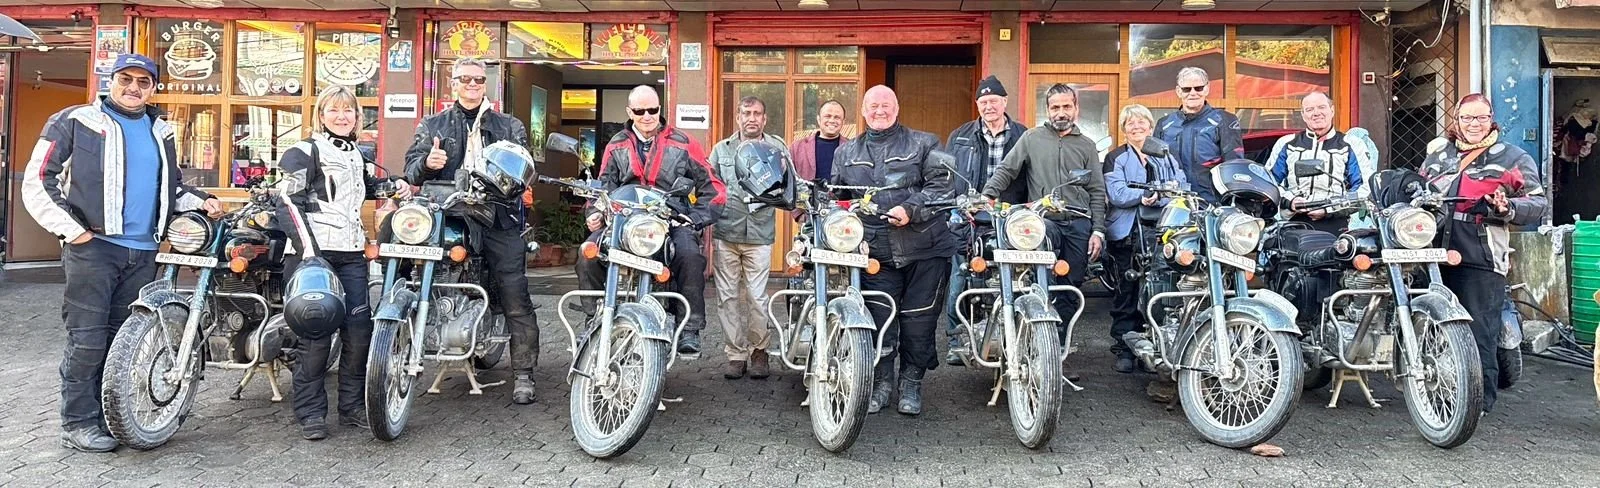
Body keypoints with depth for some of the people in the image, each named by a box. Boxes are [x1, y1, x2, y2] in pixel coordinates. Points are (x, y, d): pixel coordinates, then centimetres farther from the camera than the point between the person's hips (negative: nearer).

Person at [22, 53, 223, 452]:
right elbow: (37, 182, -2)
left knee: (122, 338, 10)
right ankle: (78, 423, 2)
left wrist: (200, 201, 9)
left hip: (143, 251, 5)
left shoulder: (161, 132, 17)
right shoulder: (76, 122, 1)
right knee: (87, 338, -6)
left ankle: (108, 415, 19)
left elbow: (171, 186, 29)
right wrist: (71, 229, -10)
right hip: (92, 245, -5)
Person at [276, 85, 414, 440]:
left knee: (359, 331, 3)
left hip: (352, 254, 7)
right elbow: (288, 201, -10)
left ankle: (353, 406, 16)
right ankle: (310, 413, 5)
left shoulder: (356, 156, 22)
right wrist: (306, 246, -20)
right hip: (316, 253, -6)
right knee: (316, 334, -5)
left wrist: (395, 185, 23)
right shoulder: (306, 152, -1)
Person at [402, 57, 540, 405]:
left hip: (499, 218, -1)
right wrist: (427, 163, -16)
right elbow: (412, 168, 8)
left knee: (516, 300, -7)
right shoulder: (433, 125, 20)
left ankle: (523, 373, -4)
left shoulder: (509, 126, 20)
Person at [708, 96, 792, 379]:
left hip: (760, 235, -2)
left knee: (757, 297, -3)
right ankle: (736, 353, 14)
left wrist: (783, 175, -15)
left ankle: (759, 350, 16)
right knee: (728, 296, 4)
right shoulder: (721, 150, 14)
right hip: (725, 234, 2)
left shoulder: (778, 150, 10)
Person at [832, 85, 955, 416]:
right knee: (879, 320, -1)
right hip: (875, 251, 2)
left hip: (923, 249, -2)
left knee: (919, 319, 2)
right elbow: (835, 197, 20)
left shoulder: (924, 144, 8)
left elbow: (941, 187, -3)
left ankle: (911, 384, 17)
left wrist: (910, 210, -17)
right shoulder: (847, 153, 19)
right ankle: (881, 384, 14)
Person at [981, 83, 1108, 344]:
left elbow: (1097, 193, 12)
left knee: (1071, 288, 3)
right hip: (1043, 220, -2)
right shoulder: (1032, 138, 11)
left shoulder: (1087, 145, 15)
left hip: (1078, 224, 2)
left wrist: (1098, 231, 3)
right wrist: (987, 195, -13)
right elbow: (1005, 170, 5)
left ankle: (1058, 342, 12)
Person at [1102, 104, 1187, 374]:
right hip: (1127, 232, -2)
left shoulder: (1165, 155, 20)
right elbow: (1116, 193, -7)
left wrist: (1158, 196, -12)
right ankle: (1124, 350, 6)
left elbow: (1182, 185, 7)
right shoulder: (1116, 158, 8)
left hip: (1160, 230, 3)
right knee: (1126, 293, 0)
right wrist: (1144, 195, -19)